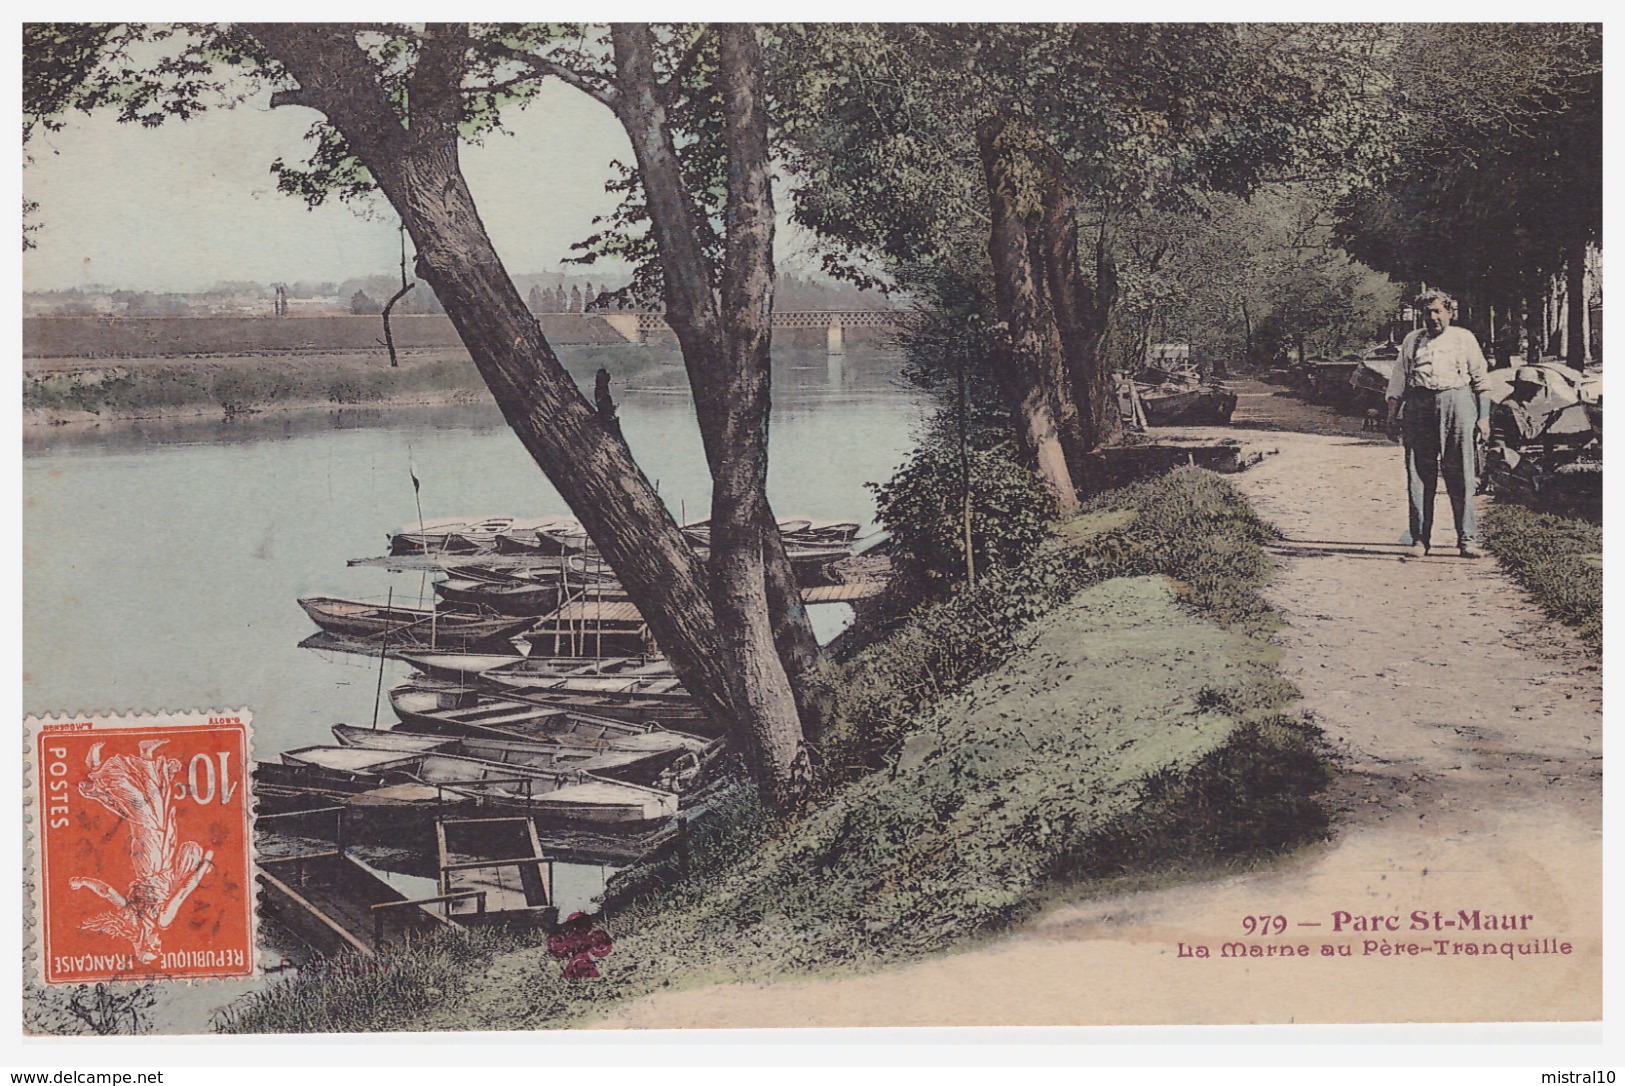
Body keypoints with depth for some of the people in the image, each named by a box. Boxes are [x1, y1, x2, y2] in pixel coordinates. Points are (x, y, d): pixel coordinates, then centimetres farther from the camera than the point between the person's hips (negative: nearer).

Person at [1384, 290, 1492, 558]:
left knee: (1461, 476, -5)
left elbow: (1481, 380, 12)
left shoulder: (1464, 339, 13)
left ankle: (1467, 539, -2)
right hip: (1418, 404, 2)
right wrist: (1393, 415, 6)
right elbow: (1398, 381, 15)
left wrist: (1483, 417, 4)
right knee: (1419, 475, 0)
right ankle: (1420, 539, 4)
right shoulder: (1412, 341, 18)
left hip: (1456, 402, -2)